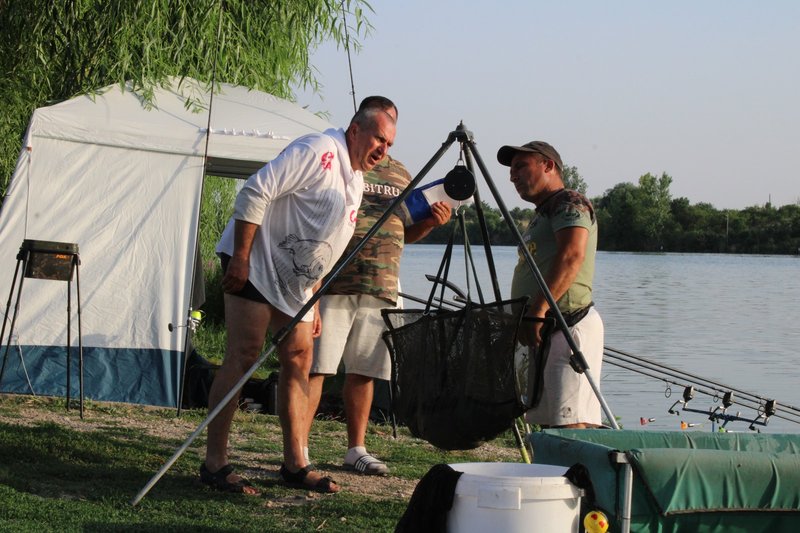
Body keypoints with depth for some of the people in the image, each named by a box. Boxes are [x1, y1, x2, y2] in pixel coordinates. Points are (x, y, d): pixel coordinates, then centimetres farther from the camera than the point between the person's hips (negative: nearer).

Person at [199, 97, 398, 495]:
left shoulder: (355, 182, 18)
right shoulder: (319, 150, -13)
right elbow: (256, 192, -21)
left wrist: (312, 302, 20)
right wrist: (240, 258, -24)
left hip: (294, 281, 10)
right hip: (254, 264, -10)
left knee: (298, 360, 6)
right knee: (243, 357, -12)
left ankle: (295, 464, 11)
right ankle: (214, 463, -9)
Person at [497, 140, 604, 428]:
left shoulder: (570, 202, -5)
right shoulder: (543, 213, 26)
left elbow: (572, 256, -22)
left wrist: (537, 310, -28)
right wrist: (527, 318, 15)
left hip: (568, 326, -10)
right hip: (544, 330, 10)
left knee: (569, 424, -17)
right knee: (549, 422, 7)